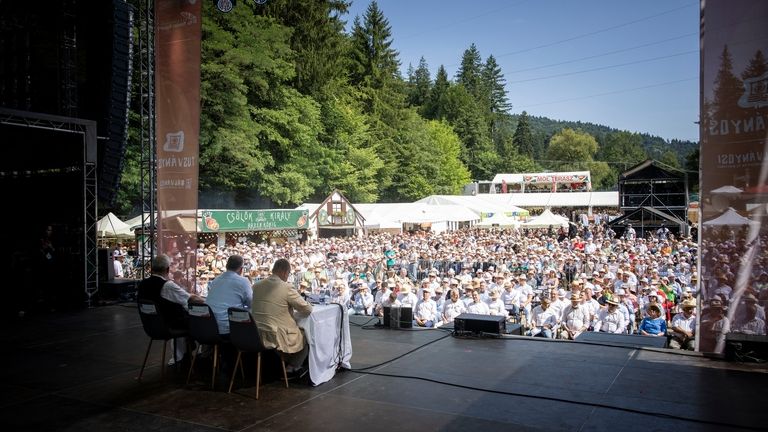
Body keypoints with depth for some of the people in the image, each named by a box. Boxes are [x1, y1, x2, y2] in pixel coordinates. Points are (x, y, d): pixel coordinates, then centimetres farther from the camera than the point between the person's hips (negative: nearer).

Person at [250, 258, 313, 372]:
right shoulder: (286, 287, -16)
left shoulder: (256, 285, 2)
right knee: (306, 335, 22)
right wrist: (296, 309, 12)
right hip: (279, 338, -6)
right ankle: (293, 367, 29)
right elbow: (308, 309, -11)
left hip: (258, 336, 7)